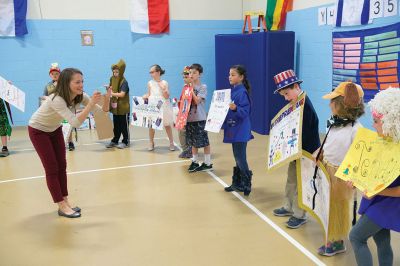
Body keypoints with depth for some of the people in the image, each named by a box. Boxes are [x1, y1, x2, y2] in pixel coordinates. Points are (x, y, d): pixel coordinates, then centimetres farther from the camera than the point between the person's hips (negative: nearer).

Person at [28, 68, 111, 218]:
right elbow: (75, 122, -46)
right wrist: (91, 103, -50)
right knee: (52, 168, -6)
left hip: (54, 129, 7)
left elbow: (102, 112, -19)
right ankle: (62, 207, 0)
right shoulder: (57, 100, -37)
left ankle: (65, 202, 13)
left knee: (61, 166, 5)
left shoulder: (80, 96, -17)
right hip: (38, 131, -7)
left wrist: (107, 98, -36)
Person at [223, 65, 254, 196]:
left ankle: (246, 184, 7)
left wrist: (235, 108, -37)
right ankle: (237, 183, 24)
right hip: (233, 129, 9)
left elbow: (245, 112, -21)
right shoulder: (232, 91, 10)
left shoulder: (242, 92, -16)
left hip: (240, 131, -9)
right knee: (238, 158, 15)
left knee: (240, 158, -5)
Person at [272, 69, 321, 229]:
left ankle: (300, 215, 17)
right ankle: (289, 207, 36)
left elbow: (305, 135, -25)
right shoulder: (295, 103, 5)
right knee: (291, 180, 20)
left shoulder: (306, 106, -24)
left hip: (306, 152, -9)